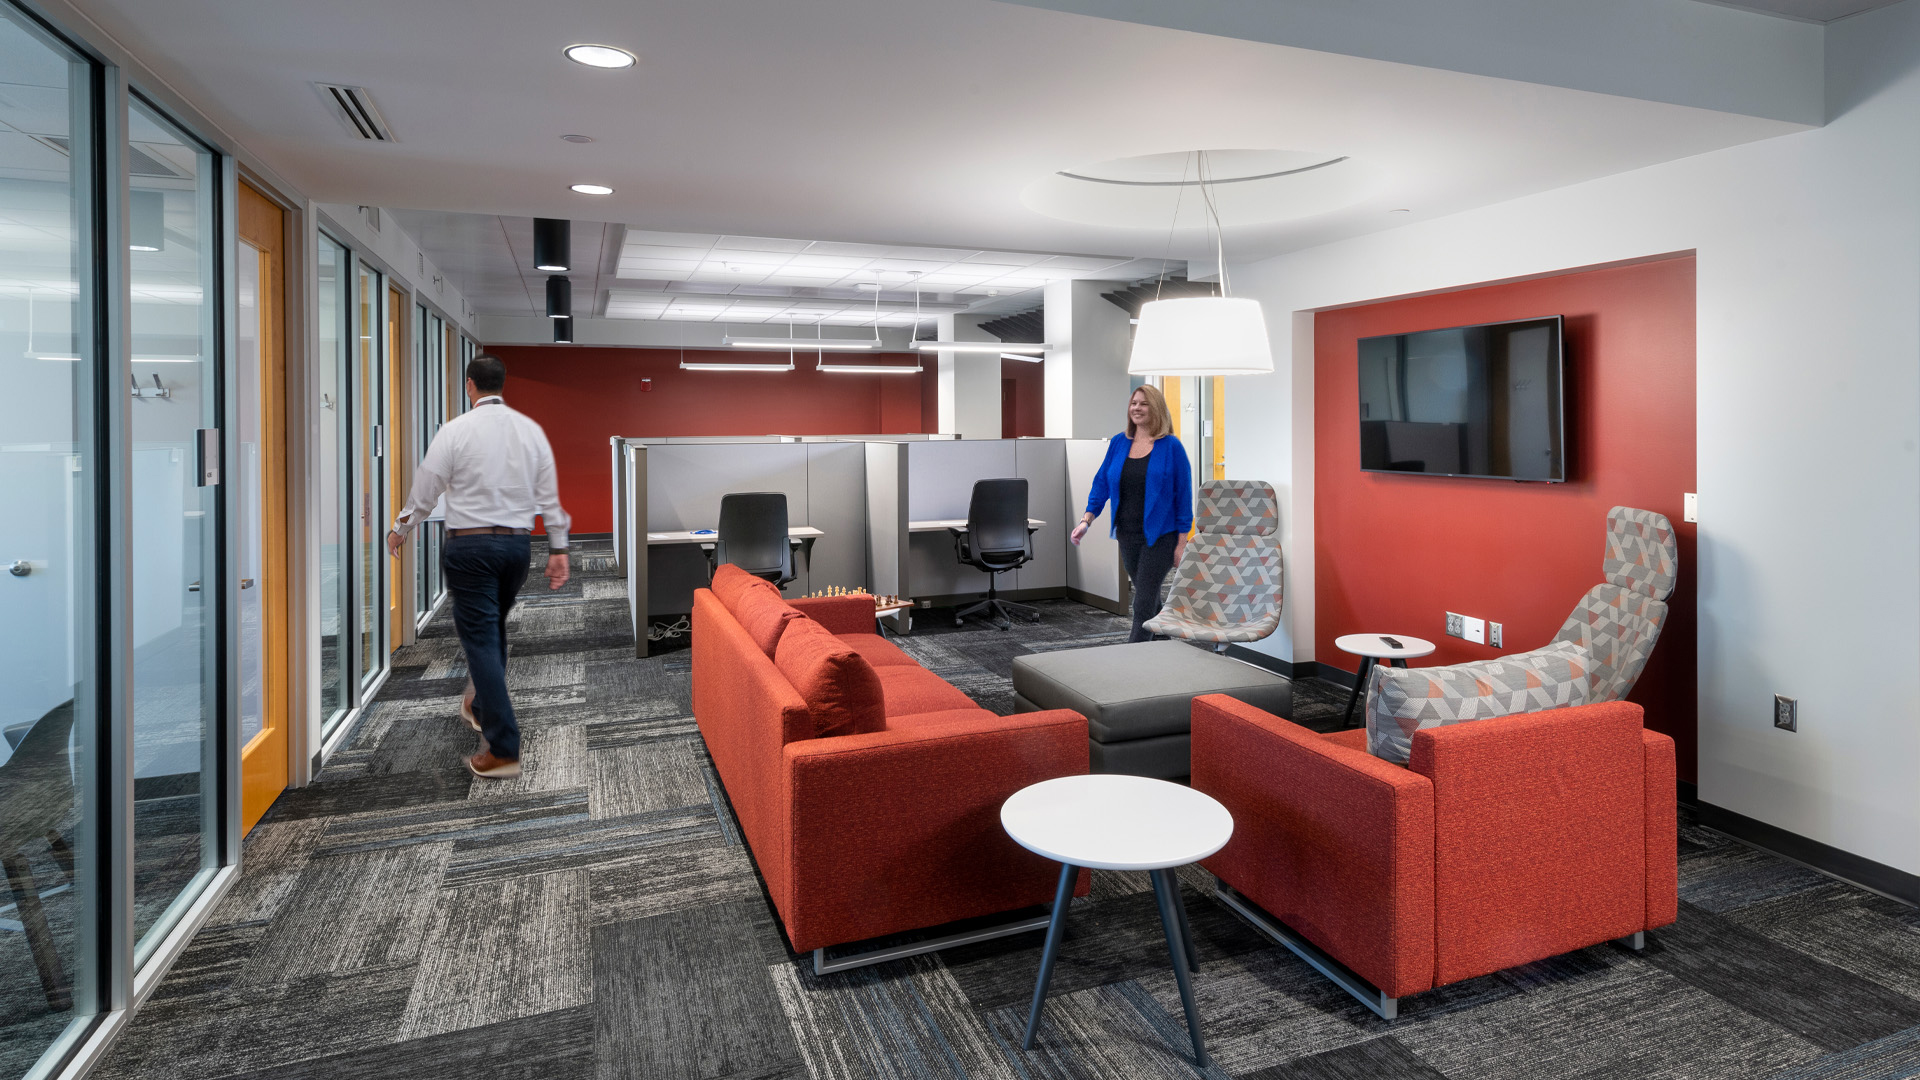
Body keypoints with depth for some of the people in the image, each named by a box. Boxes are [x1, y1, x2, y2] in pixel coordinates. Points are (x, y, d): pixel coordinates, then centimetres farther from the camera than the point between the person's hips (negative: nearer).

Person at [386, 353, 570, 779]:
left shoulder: (456, 430, -8)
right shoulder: (531, 429, 4)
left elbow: (425, 491, -2)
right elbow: (549, 493, 5)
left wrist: (400, 529, 16)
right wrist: (558, 547, 10)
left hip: (470, 545, -5)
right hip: (518, 542, 5)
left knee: (480, 638, -3)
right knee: (494, 628, 23)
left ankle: (504, 749, -5)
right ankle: (480, 707, 42)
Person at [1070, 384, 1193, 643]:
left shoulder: (1171, 446, -7)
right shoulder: (1119, 443, 6)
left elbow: (1184, 494, -6)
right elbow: (1102, 483, 9)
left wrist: (1182, 542, -8)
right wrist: (1086, 520, -3)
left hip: (1159, 536, -5)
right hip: (1127, 535, 5)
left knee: (1144, 603, -7)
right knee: (1149, 598, 17)